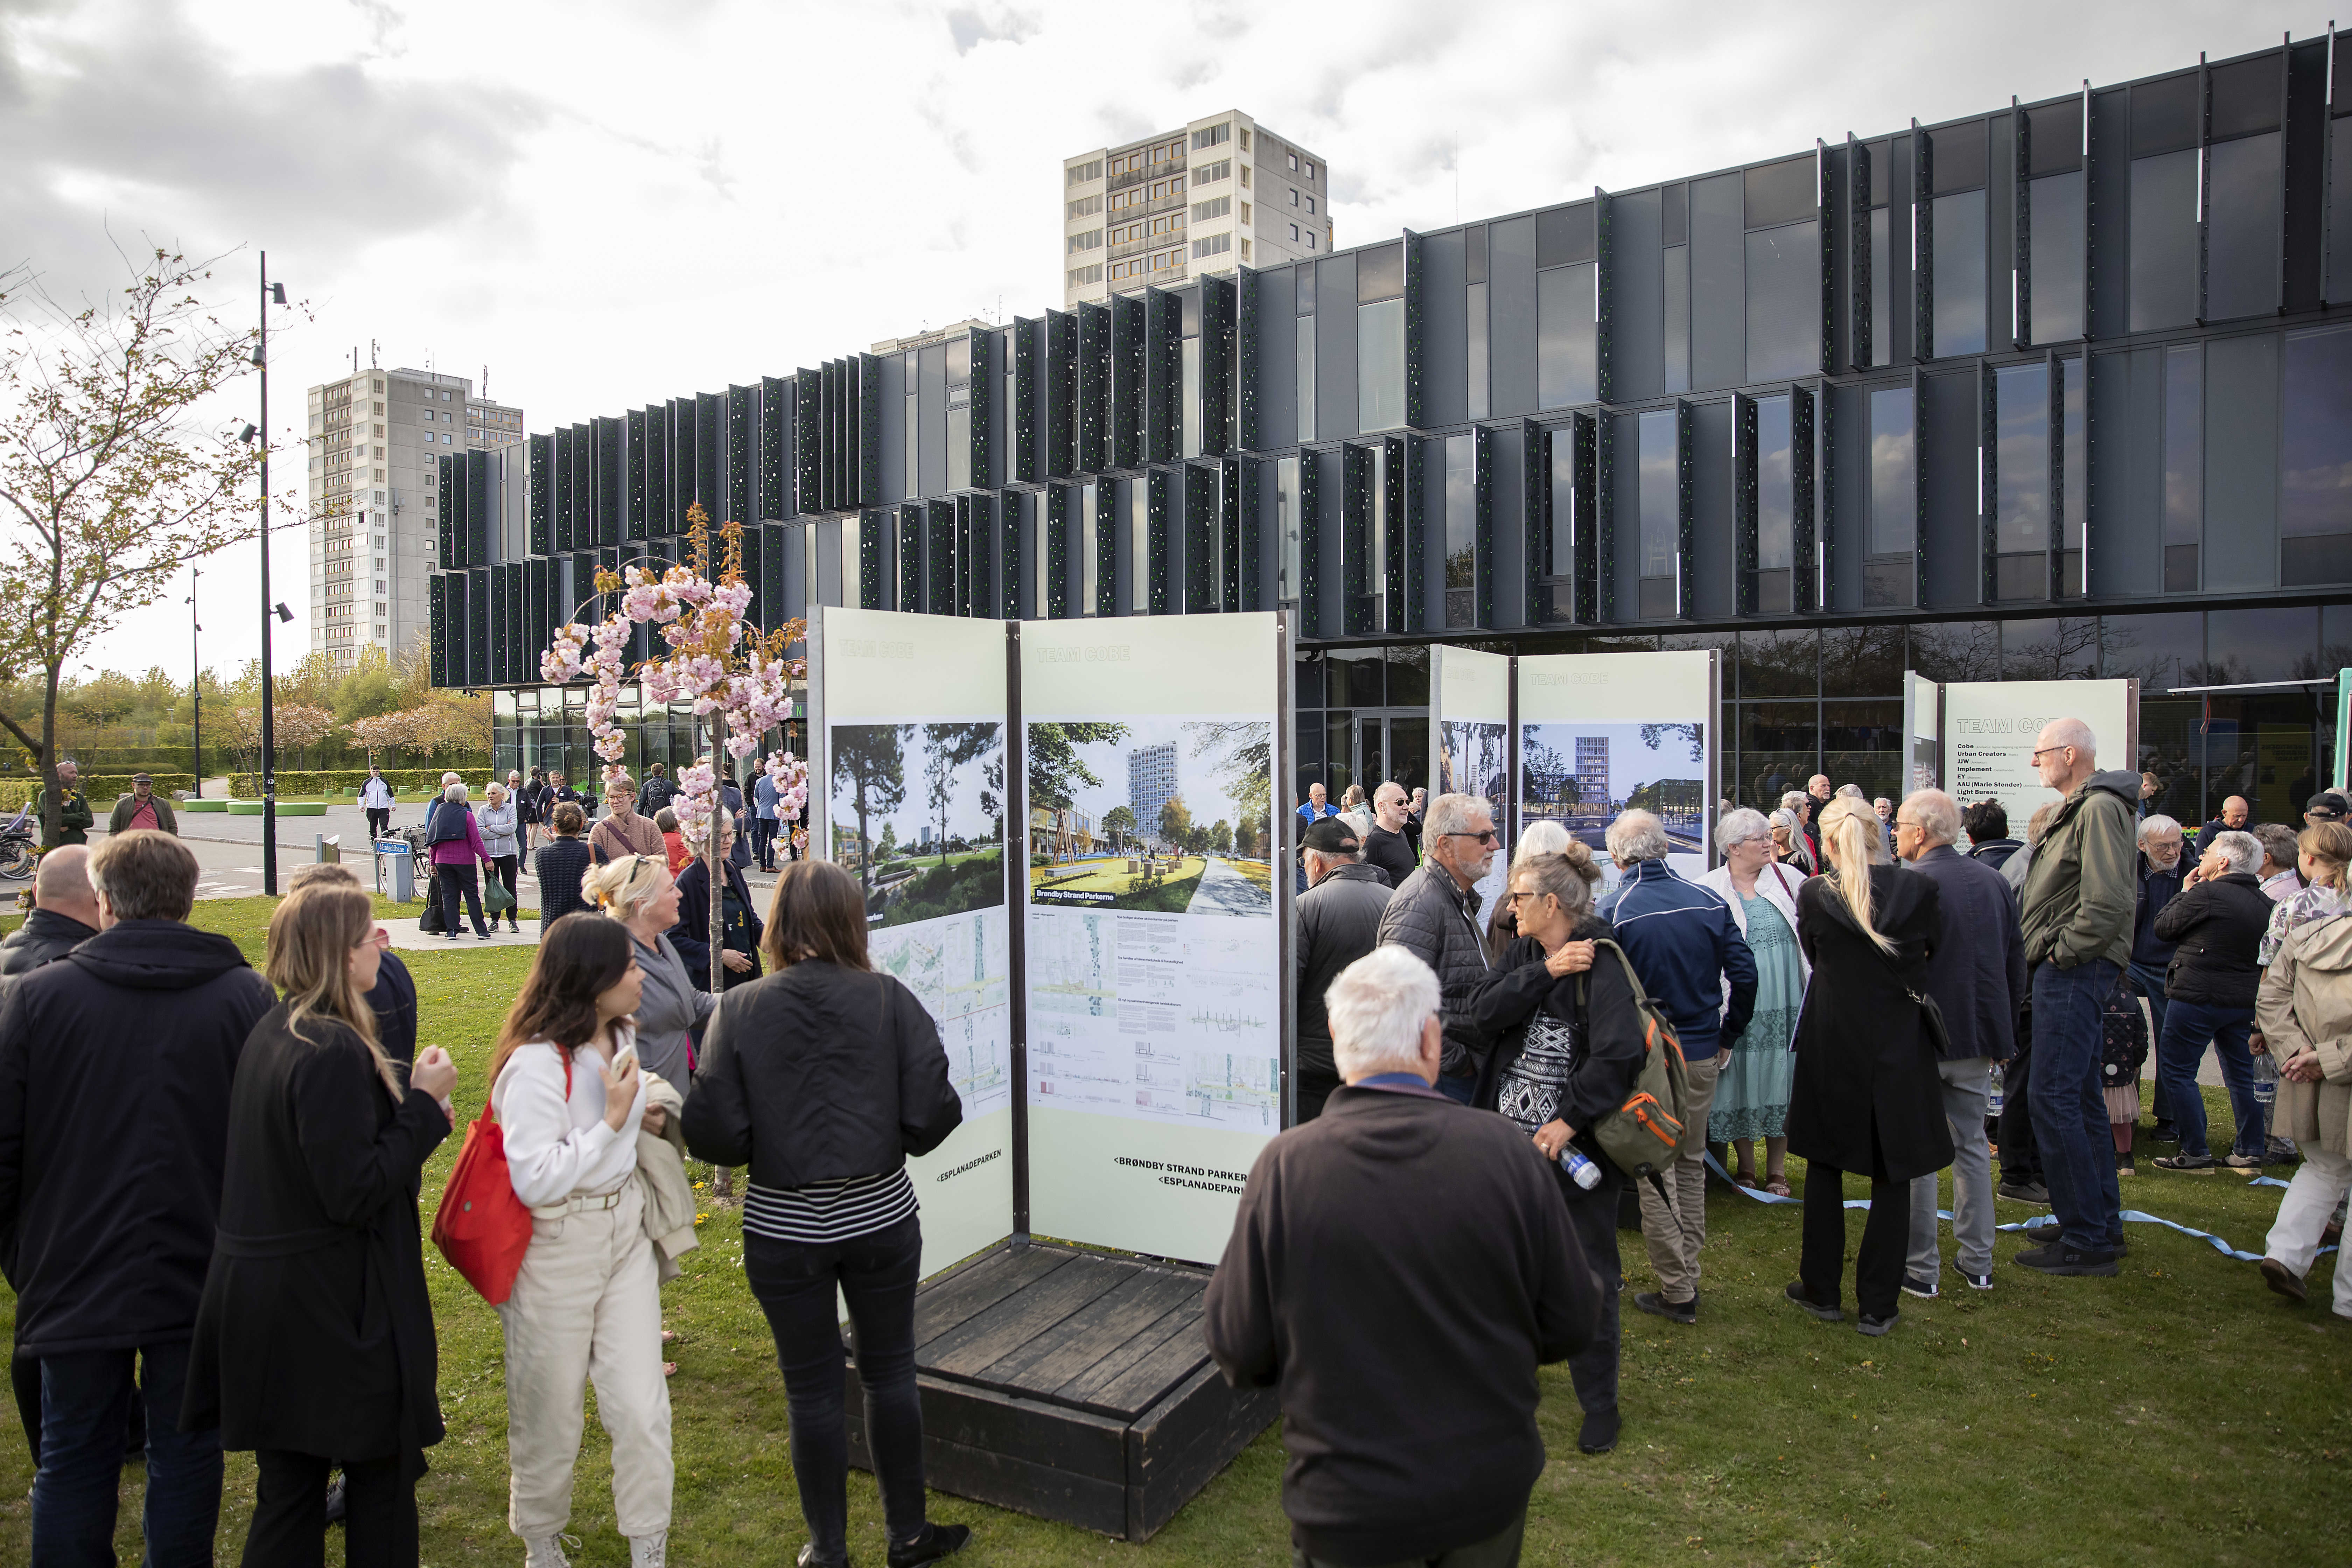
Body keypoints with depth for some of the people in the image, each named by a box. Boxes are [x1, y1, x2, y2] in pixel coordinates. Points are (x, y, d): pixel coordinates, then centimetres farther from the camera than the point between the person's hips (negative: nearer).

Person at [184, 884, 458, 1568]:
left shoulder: (271, 1032, 6)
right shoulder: (335, 1050, -23)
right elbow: (355, 1195, -24)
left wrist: (414, 1108, 5)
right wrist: (423, 1103, -17)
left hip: (261, 1299, 9)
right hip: (331, 1305, -9)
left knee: (288, 1491, 18)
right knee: (382, 1475, 9)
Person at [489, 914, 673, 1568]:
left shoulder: (620, 1037, 3)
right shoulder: (537, 1064, -22)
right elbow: (534, 1179, -24)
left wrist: (639, 1114, 2)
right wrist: (612, 1120, -25)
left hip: (624, 1227, 6)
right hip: (557, 1246, -6)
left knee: (642, 1404, 6)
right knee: (552, 1414, 13)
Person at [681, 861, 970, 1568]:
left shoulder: (739, 1010, -10)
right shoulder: (890, 1000, -11)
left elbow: (714, 1137, -13)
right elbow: (931, 1117, -14)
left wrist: (767, 1141, 8)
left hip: (783, 1228, 0)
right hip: (880, 1214, 1)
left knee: (812, 1389, 15)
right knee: (890, 1374, 18)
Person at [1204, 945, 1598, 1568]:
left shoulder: (1284, 1166, -19)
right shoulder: (1503, 1148, -17)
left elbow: (1238, 1352, -11)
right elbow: (1573, 1325, -7)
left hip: (1349, 1506, -1)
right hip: (1491, 1492, 2)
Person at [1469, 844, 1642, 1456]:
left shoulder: (1601, 963, -14)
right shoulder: (1523, 953, 6)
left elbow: (1620, 1053, -23)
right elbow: (1486, 1012, -8)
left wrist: (1570, 1120, -21)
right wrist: (1546, 972, -18)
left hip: (1575, 1146, -6)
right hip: (1513, 1137, 6)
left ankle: (1599, 1404, 22)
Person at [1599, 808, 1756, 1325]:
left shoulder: (1612, 913, -14)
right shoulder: (1708, 902, -2)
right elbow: (1745, 973, -1)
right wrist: (1729, 1032, 12)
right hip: (1703, 1054, 4)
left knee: (1655, 1171, 7)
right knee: (1691, 1162, 18)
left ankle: (1677, 1292, 13)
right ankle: (1688, 1276, 27)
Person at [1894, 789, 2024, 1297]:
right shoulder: (1995, 881, 5)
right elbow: (2017, 965, 12)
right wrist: (2003, 1034, 19)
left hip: (1920, 1039, -6)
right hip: (1979, 1036, 6)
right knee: (1972, 1145, 16)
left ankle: (1921, 1268, 10)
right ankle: (1978, 1263, 24)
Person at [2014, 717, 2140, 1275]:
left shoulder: (2099, 808, -15)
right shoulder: (2078, 808, 18)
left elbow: (2109, 903, -25)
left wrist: (2061, 953, -16)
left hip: (2074, 972, -11)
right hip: (2071, 972, 11)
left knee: (2054, 1100, -8)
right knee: (2081, 1099, 16)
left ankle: (2086, 1240, -2)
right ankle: (2102, 1224, 26)